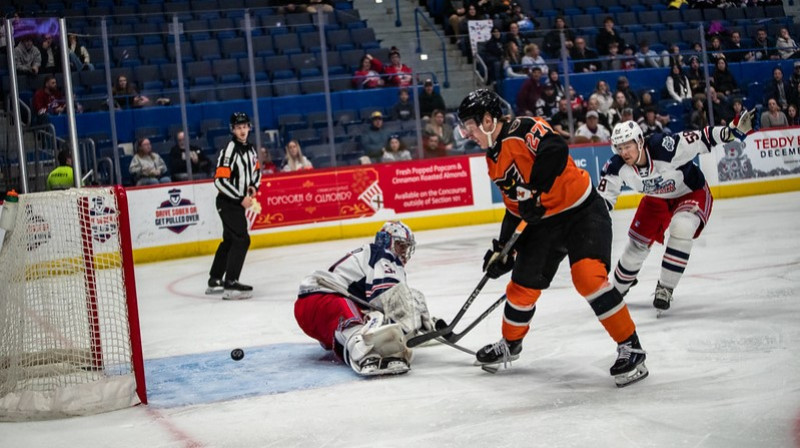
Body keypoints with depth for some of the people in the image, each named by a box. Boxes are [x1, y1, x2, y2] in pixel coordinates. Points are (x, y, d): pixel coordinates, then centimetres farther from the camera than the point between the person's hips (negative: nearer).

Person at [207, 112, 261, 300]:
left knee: (229, 240, 18)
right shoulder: (229, 151, -18)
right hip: (227, 202, -9)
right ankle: (230, 285, -19)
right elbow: (220, 180, -23)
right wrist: (241, 198, -23)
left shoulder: (249, 149, 8)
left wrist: (254, 186, 5)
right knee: (241, 240, -17)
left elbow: (256, 170, 25)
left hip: (239, 202, 9)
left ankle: (214, 281, 30)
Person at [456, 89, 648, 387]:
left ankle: (630, 347, -17)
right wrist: (502, 247, 15)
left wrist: (536, 191, -34)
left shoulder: (523, 129, -17)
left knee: (588, 276, -25)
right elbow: (515, 205, 18)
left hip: (582, 211, -9)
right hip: (543, 222, 9)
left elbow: (555, 150, -36)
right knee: (522, 286, 12)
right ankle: (510, 344, 36)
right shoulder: (494, 159, 11)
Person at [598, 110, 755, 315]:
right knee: (638, 242, 7)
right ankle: (617, 288, 36)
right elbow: (604, 197, -14)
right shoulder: (616, 167, -24)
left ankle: (665, 288, -18)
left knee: (681, 228, -32)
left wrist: (735, 131, -44)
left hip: (691, 192, -4)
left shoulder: (665, 147, -38)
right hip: (656, 199, 5)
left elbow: (703, 138, -34)